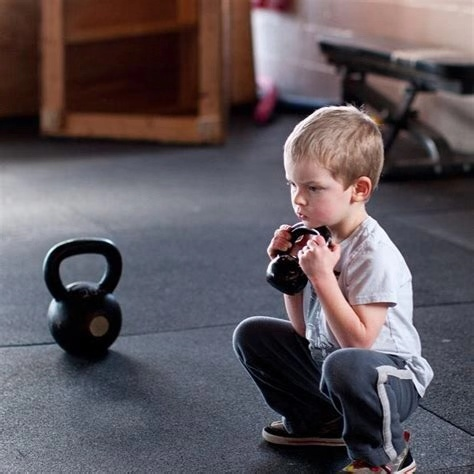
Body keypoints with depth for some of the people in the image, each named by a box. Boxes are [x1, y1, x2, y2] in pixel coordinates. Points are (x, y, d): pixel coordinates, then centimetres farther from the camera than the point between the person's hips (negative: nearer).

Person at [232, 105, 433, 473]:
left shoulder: (375, 255, -24)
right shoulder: (317, 237, -1)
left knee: (345, 364, -40)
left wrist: (322, 276, -31)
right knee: (252, 334, 7)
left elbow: (358, 340, -29)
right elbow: (304, 328, 5)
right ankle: (323, 422, 17)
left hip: (390, 377, -8)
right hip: (322, 358, 8)